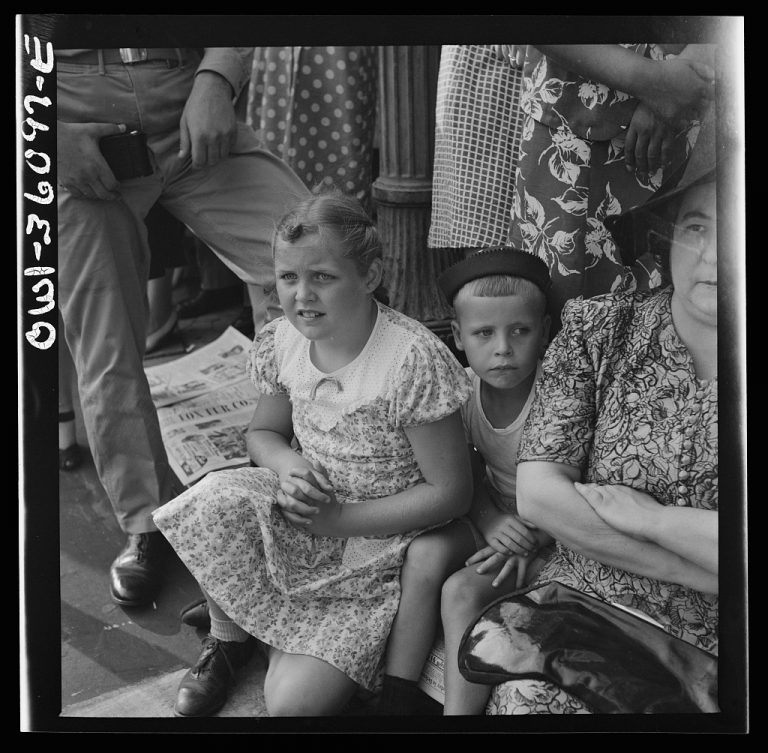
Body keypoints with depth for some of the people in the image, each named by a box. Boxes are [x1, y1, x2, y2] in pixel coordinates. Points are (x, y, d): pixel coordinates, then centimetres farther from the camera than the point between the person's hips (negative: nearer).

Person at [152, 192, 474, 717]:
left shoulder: (414, 359, -24)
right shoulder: (283, 342, -5)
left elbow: (450, 493, -18)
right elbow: (264, 431, 13)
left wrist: (339, 518, -19)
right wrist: (287, 465, -12)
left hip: (379, 542, -5)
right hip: (301, 518, 5)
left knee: (295, 700, -18)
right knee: (214, 501, -27)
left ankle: (283, 644, 19)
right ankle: (230, 635, 3)